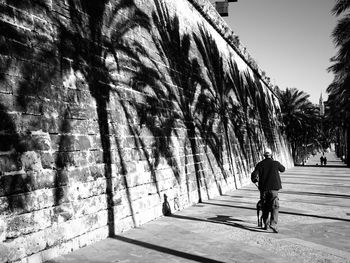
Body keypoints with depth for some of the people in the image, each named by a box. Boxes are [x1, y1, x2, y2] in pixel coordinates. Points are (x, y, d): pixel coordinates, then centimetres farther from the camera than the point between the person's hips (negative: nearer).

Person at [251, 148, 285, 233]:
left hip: (263, 188, 2)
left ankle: (265, 224, 22)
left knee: (265, 207, 16)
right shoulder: (276, 163, -2)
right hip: (273, 188, -2)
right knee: (275, 207, -3)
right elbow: (283, 169, 17)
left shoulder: (260, 164, 0)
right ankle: (273, 224, -18)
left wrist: (255, 180, 16)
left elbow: (254, 174, -6)